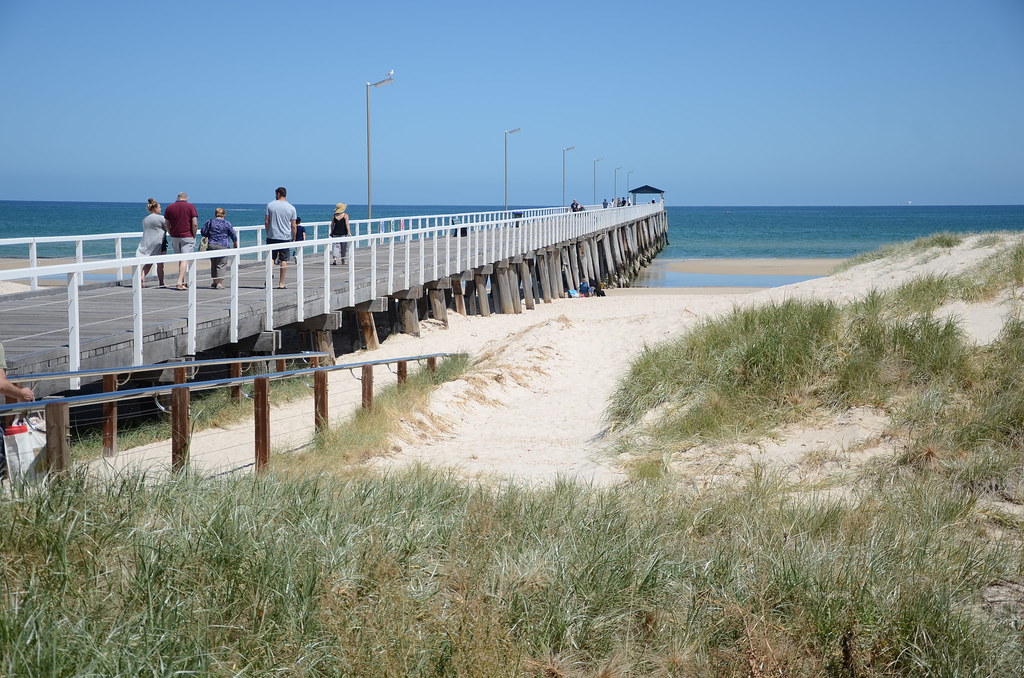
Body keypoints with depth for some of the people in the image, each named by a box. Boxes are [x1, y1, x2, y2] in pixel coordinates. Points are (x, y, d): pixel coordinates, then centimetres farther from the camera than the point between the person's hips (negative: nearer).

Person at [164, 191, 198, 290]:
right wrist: (194, 236, 0)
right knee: (185, 260, -6)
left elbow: (167, 225, 7)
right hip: (187, 237, -4)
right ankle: (180, 282, -16)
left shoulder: (169, 207, 6)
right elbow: (195, 224, -10)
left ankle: (183, 282, 18)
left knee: (179, 260, 14)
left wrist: (172, 235, 15)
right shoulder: (191, 207, -4)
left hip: (175, 237, 4)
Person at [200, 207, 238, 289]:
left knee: (213, 264, 16)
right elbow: (233, 235, 5)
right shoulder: (227, 223, -1)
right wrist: (235, 245, 19)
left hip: (211, 245, 3)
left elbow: (203, 233, 8)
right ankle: (219, 283, -8)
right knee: (221, 264, -1)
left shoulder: (209, 222, 4)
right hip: (223, 246, -3)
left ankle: (215, 282, 24)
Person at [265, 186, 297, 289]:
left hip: (272, 237, 0)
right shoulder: (291, 208, 1)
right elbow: (293, 226, 1)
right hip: (285, 238, 0)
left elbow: (266, 222, 0)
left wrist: (267, 233, 12)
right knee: (284, 260, 5)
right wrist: (293, 238, 11)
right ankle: (281, 283, 5)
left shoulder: (270, 205, -1)